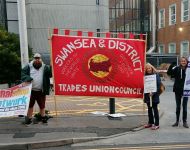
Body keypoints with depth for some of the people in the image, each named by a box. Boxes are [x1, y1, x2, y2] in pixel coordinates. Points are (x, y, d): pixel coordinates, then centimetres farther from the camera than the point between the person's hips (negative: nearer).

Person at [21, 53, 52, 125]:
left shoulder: (45, 67, 2)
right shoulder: (28, 67, 2)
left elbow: (50, 74, -8)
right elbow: (23, 74, -3)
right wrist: (27, 78, -21)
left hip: (41, 91, 0)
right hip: (30, 90, 0)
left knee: (42, 105, 12)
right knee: (30, 105, 11)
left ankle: (43, 117, 30)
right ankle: (29, 118, 25)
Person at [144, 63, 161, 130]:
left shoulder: (156, 75, -7)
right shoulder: (145, 76, 7)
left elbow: (158, 85, -12)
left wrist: (153, 93, -21)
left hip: (154, 95, -5)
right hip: (147, 95, 5)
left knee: (155, 109, 0)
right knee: (149, 109, 14)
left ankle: (156, 124, 7)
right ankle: (150, 122, 26)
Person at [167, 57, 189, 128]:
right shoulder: (177, 68, -3)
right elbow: (169, 73, -11)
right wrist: (171, 65, -24)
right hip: (177, 90, 1)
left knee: (185, 106, 6)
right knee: (178, 106, 12)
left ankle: (184, 122, 18)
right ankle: (177, 121, 23)